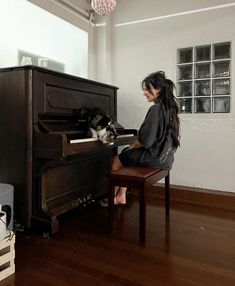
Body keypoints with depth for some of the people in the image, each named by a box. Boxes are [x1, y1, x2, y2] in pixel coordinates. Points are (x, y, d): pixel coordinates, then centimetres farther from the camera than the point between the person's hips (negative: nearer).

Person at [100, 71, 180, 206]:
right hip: (165, 156, 9)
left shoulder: (155, 109, -21)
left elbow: (146, 140, -22)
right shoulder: (169, 107, 6)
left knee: (116, 161, 11)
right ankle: (121, 196, 22)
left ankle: (113, 196, 30)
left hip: (154, 157, -9)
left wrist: (133, 146, -2)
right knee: (124, 155, 21)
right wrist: (136, 145, 9)